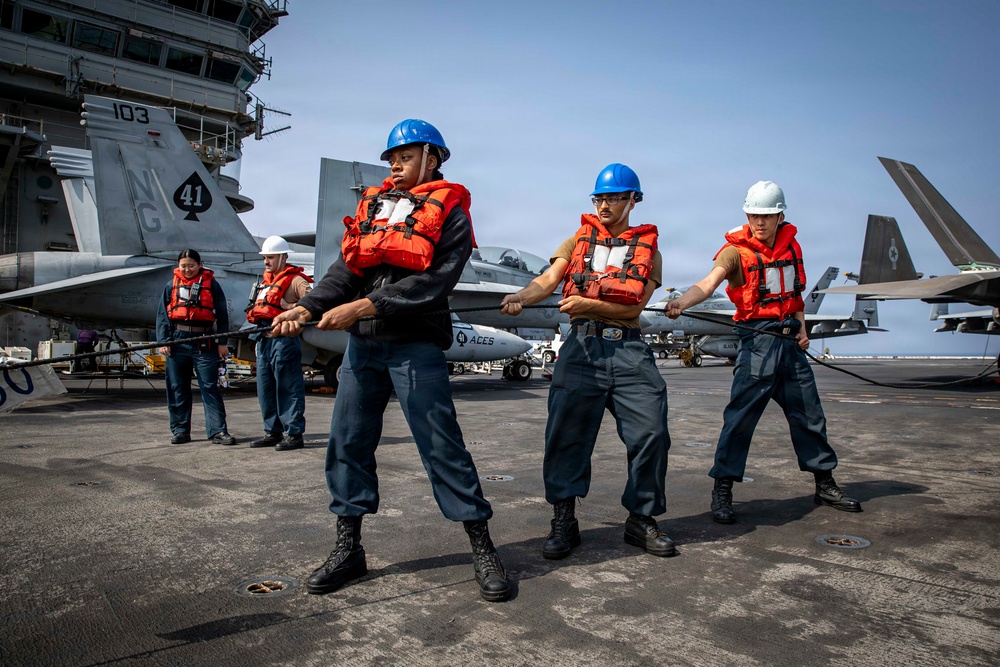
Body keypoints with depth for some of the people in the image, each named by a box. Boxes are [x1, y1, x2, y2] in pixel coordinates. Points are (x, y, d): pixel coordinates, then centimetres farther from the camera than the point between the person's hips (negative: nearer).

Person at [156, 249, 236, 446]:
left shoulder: (211, 284, 5)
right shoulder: (172, 285, 11)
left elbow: (222, 314, 4)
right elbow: (162, 315, 10)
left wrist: (222, 342, 0)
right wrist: (163, 341, -1)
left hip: (204, 343, -3)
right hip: (178, 341, 3)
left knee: (210, 387, -3)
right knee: (177, 388, 8)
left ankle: (218, 431, -2)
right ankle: (180, 430, 18)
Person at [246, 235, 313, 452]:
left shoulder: (295, 280, -5)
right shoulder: (265, 281, 22)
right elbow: (256, 309, 29)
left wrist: (287, 307, -22)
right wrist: (255, 315, 8)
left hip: (283, 338, -9)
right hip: (264, 338, 9)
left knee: (288, 388, -6)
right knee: (265, 388, 12)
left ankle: (294, 434, 0)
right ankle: (272, 432, 22)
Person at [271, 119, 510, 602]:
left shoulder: (450, 214, 1)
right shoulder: (374, 204, 18)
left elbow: (433, 282, -14)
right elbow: (347, 269, 8)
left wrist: (363, 307, -19)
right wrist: (308, 307, -9)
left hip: (416, 345, -6)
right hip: (363, 344, 6)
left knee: (442, 445, -5)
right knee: (347, 441, 6)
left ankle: (482, 549, 7)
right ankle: (348, 549, 20)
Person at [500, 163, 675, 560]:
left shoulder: (648, 249, 14)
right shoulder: (577, 241, 17)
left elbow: (634, 307, 1)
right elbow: (548, 279, -1)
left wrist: (589, 304, -15)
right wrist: (521, 297, -23)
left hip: (629, 350, 1)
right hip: (582, 346, 0)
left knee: (650, 433, -4)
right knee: (566, 433, -6)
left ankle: (641, 520, 14)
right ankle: (563, 522, 6)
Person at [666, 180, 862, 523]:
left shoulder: (791, 245, 11)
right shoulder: (736, 249, -7)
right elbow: (708, 283, -24)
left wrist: (801, 328, 10)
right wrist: (681, 301, -43)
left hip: (789, 341, 6)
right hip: (757, 339, -6)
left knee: (809, 414, 14)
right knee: (740, 416, -9)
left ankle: (825, 485, 31)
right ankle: (722, 490, 1)